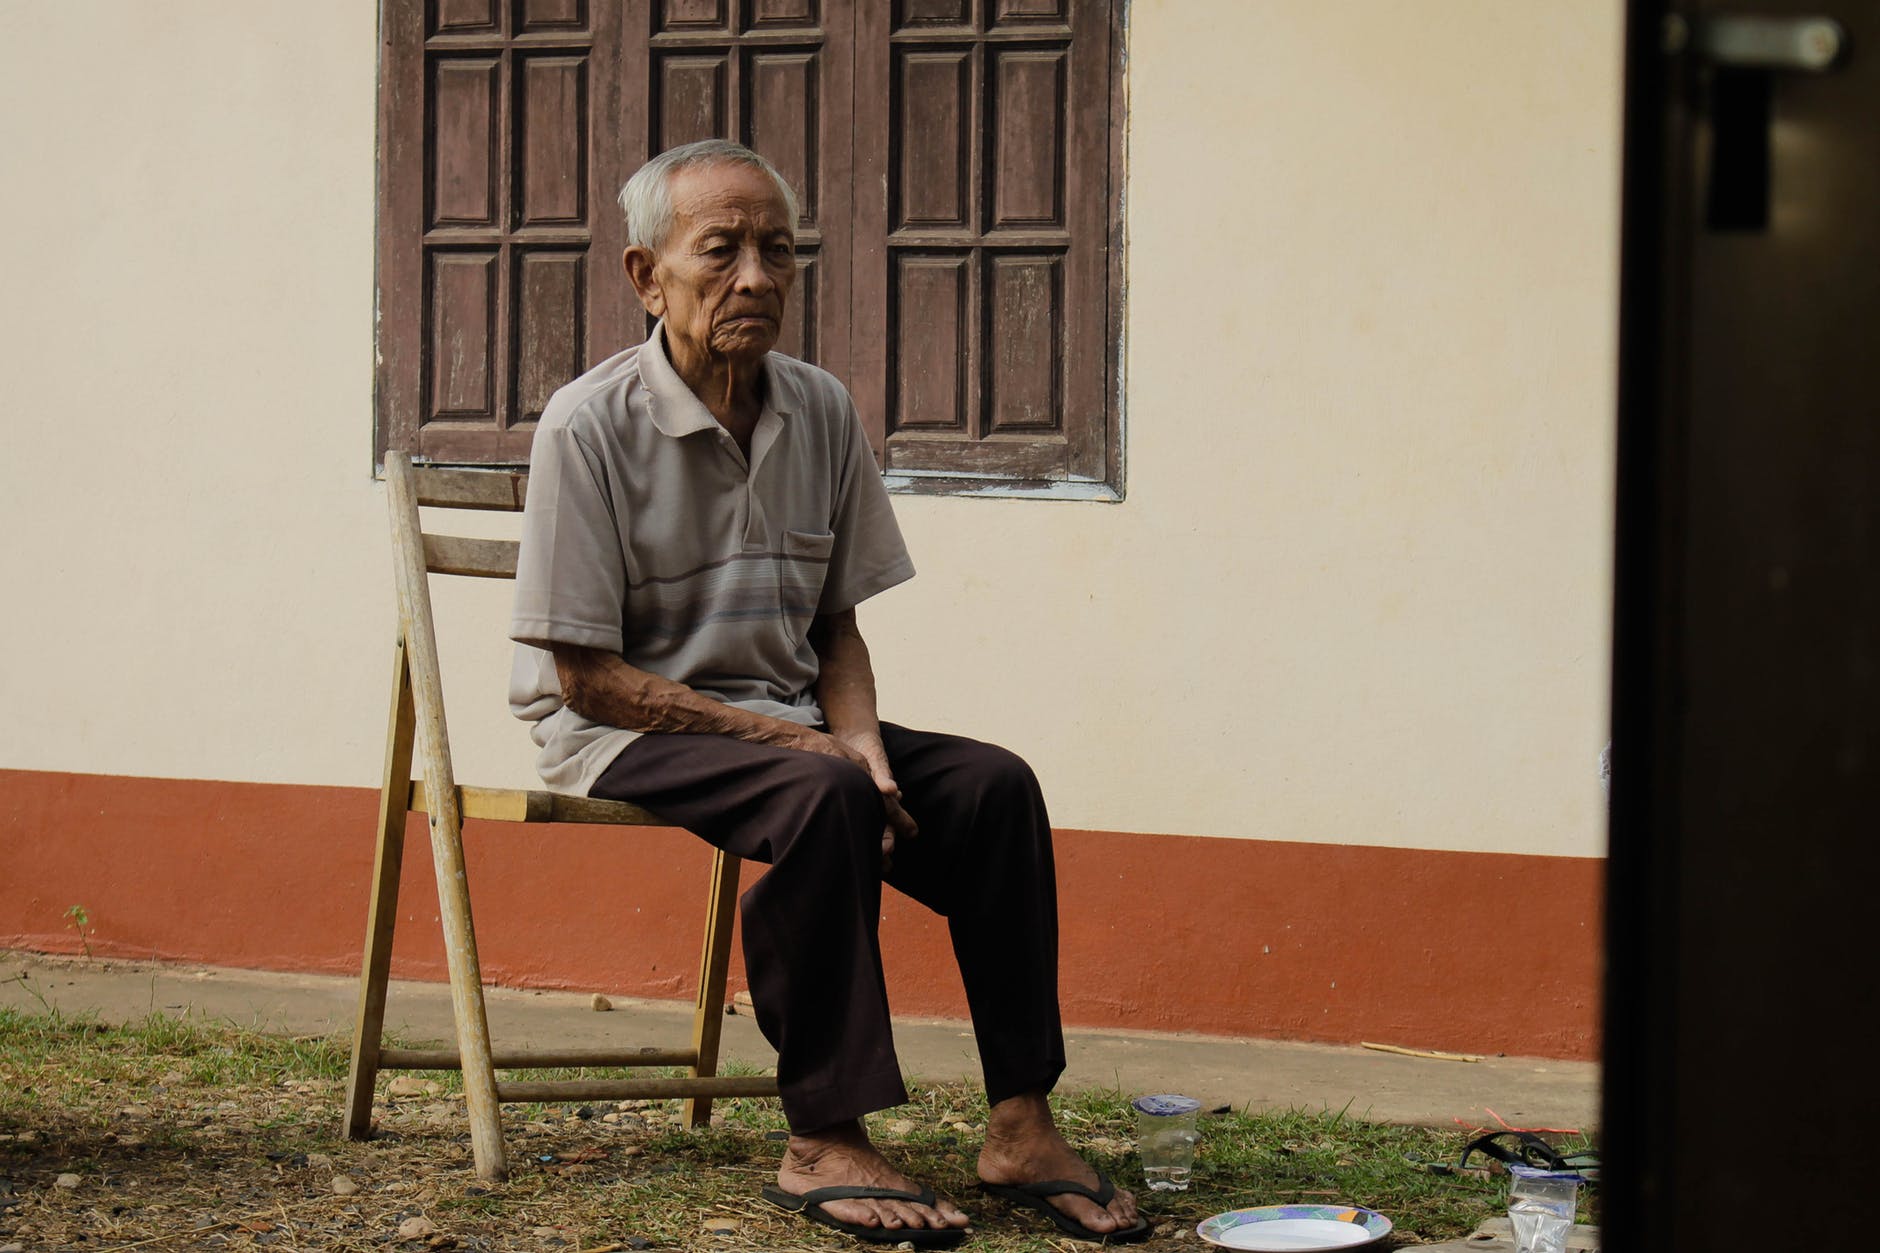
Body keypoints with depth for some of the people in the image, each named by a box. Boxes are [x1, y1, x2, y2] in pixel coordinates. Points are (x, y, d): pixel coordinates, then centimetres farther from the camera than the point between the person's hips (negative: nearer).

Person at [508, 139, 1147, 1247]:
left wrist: (864, 747, -11)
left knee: (993, 784, -16)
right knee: (823, 797, -34)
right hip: (624, 732, -6)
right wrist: (792, 741, -20)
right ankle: (824, 1143, -29)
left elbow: (837, 628, 11)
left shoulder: (822, 412, 5)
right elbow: (586, 673, -15)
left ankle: (1021, 1126, -15)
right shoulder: (591, 427, -14)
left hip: (783, 717, 6)